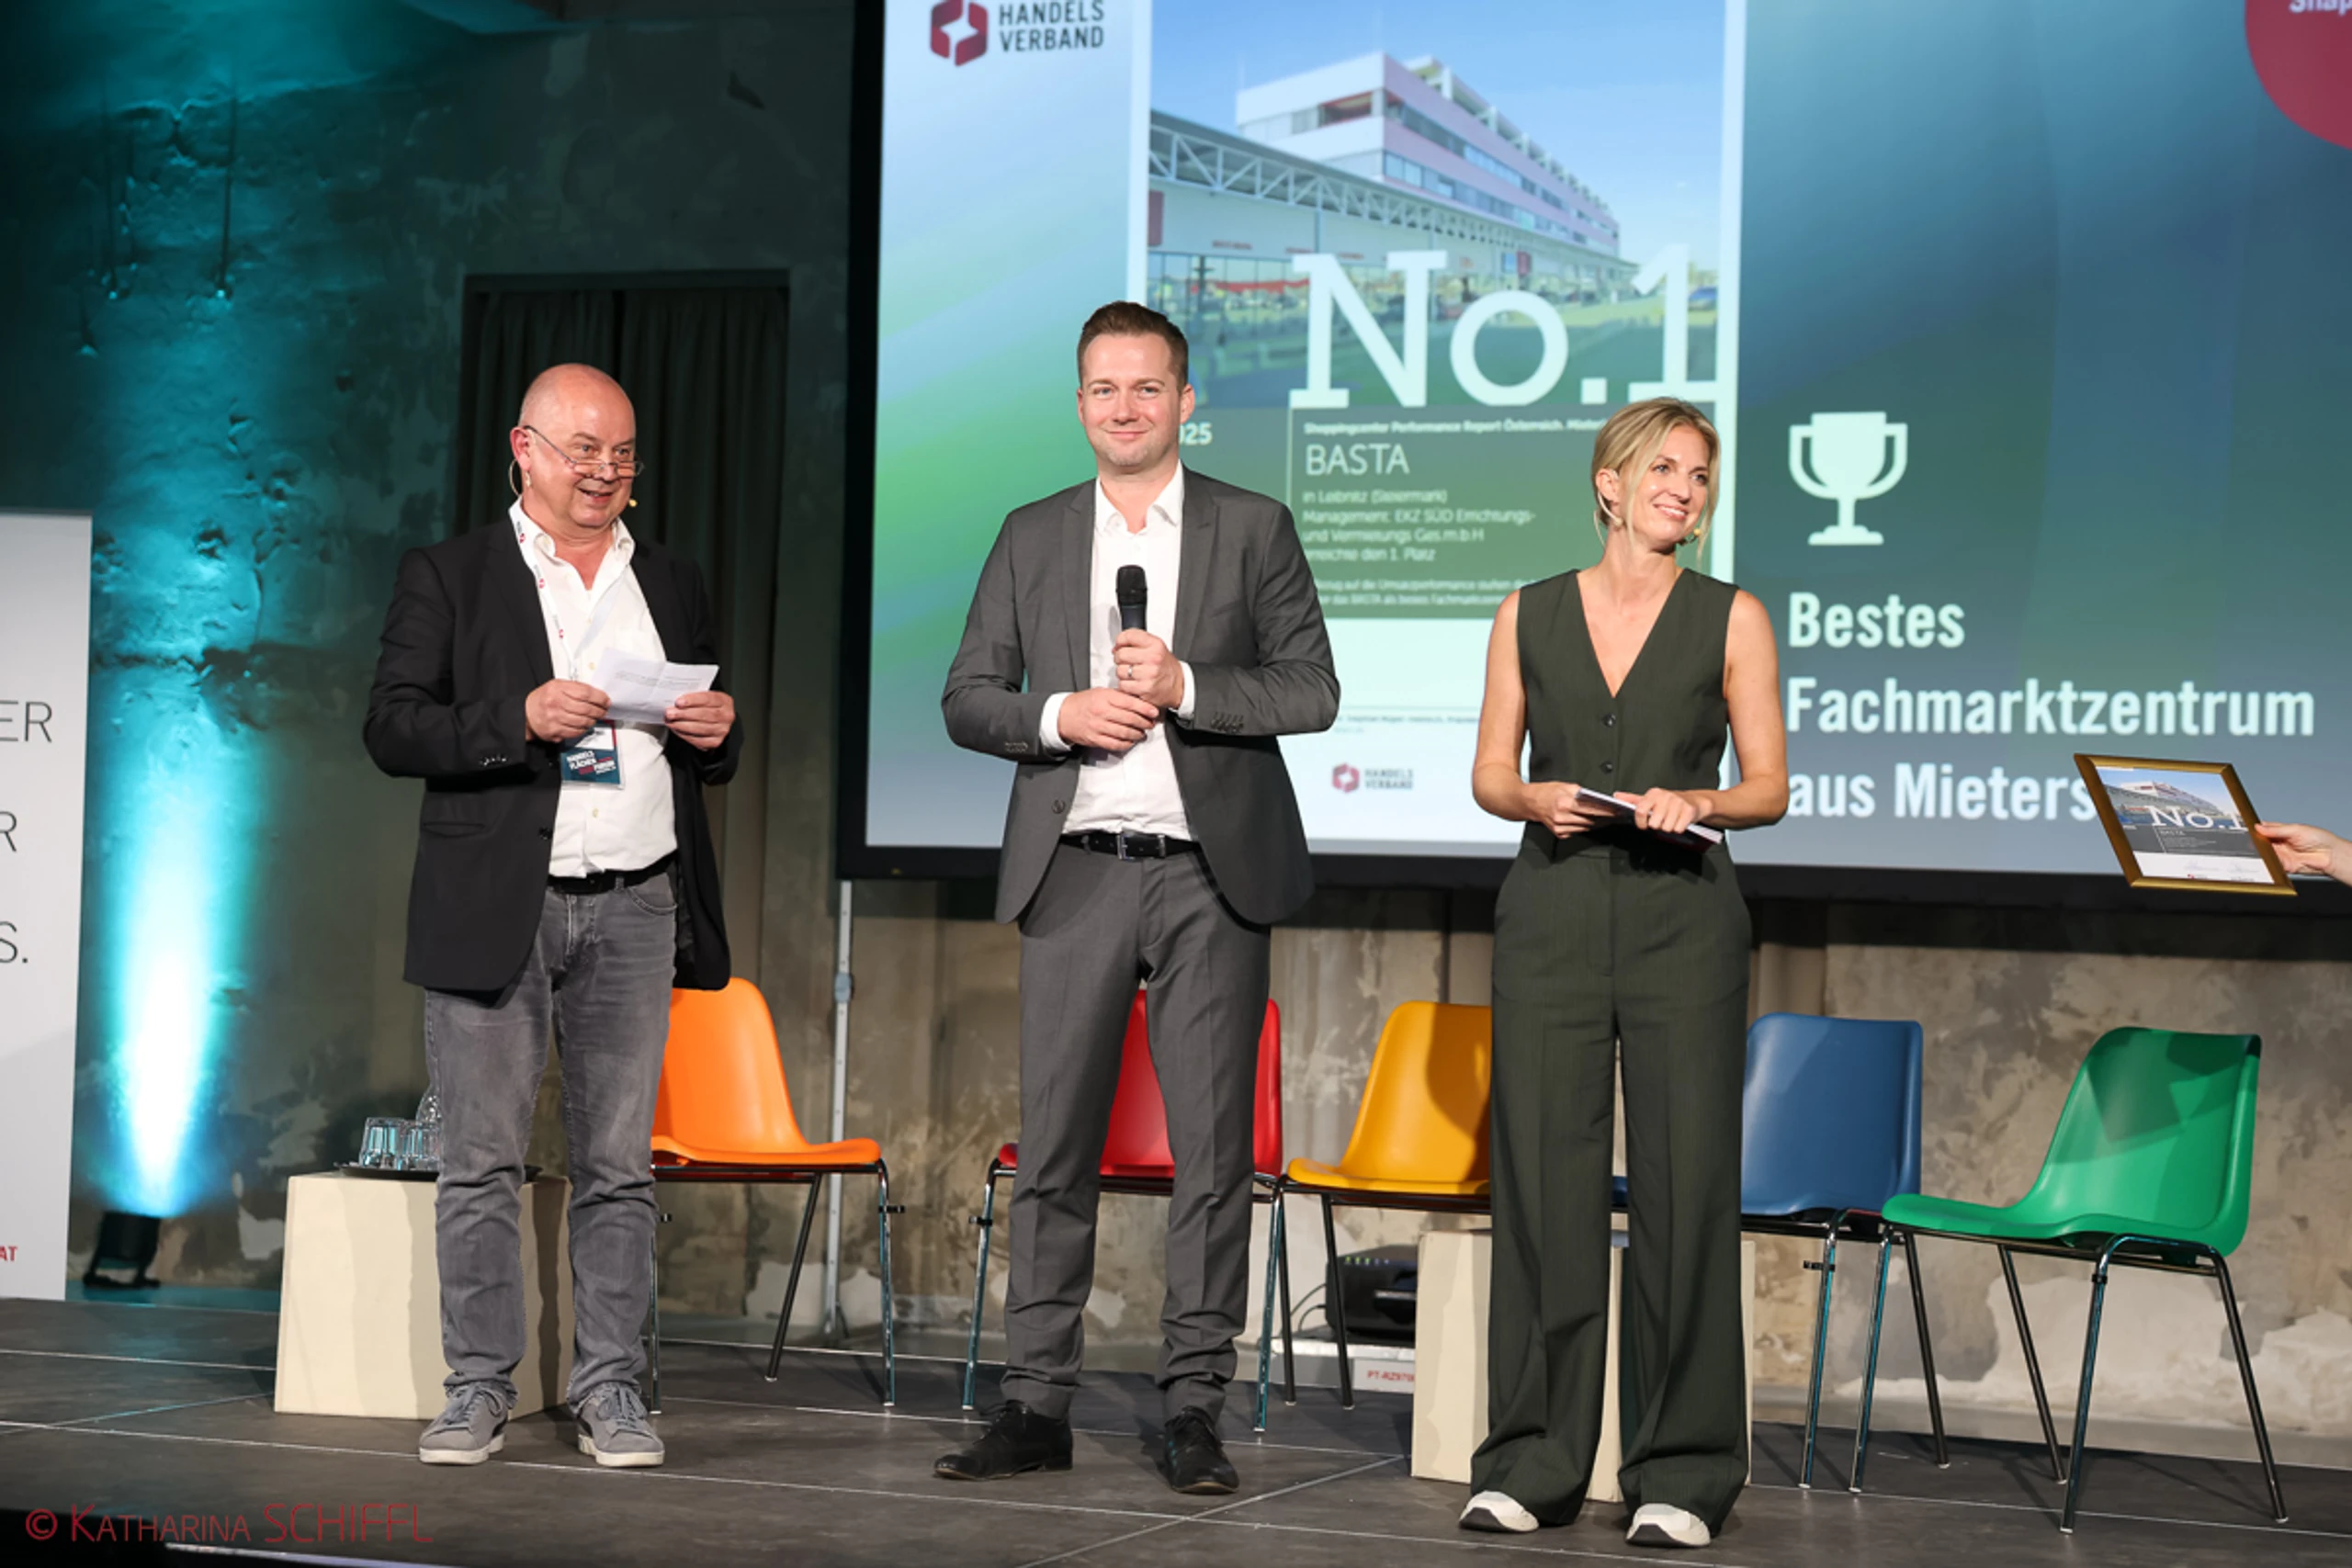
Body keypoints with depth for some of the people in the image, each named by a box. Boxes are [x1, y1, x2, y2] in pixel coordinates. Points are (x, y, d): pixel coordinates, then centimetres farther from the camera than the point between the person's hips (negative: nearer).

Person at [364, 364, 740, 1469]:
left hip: (634, 910, 3)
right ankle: (480, 1389, 8)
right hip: (494, 909, -3)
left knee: (618, 1165, 4)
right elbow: (392, 728, -4)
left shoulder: (673, 586, 16)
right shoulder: (447, 577, 5)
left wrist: (715, 734, -1)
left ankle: (608, 1390, 10)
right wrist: (520, 721, -17)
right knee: (481, 1161, 0)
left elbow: (709, 754, 22)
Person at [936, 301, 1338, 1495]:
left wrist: (1184, 687, -13)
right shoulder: (1031, 539, 12)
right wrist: (1060, 714, -10)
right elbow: (967, 699, 9)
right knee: (1054, 1145, 2)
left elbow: (1312, 691, 0)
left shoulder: (1254, 530, 6)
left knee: (1212, 1149, 0)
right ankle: (1035, 1405, 7)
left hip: (1210, 872, -1)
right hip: (1075, 871, 2)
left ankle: (1192, 1408, 7)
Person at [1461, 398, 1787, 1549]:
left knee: (1684, 1185, -4)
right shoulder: (1529, 616, 9)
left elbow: (1770, 786, 5)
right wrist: (1538, 799, -10)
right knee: (1543, 1181, 0)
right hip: (1551, 918, 1)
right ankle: (1533, 1462, 9)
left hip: (1681, 922, -1)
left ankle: (1680, 1473, 5)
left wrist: (1695, 802, -14)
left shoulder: (1731, 619, 6)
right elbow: (1489, 775, 11)